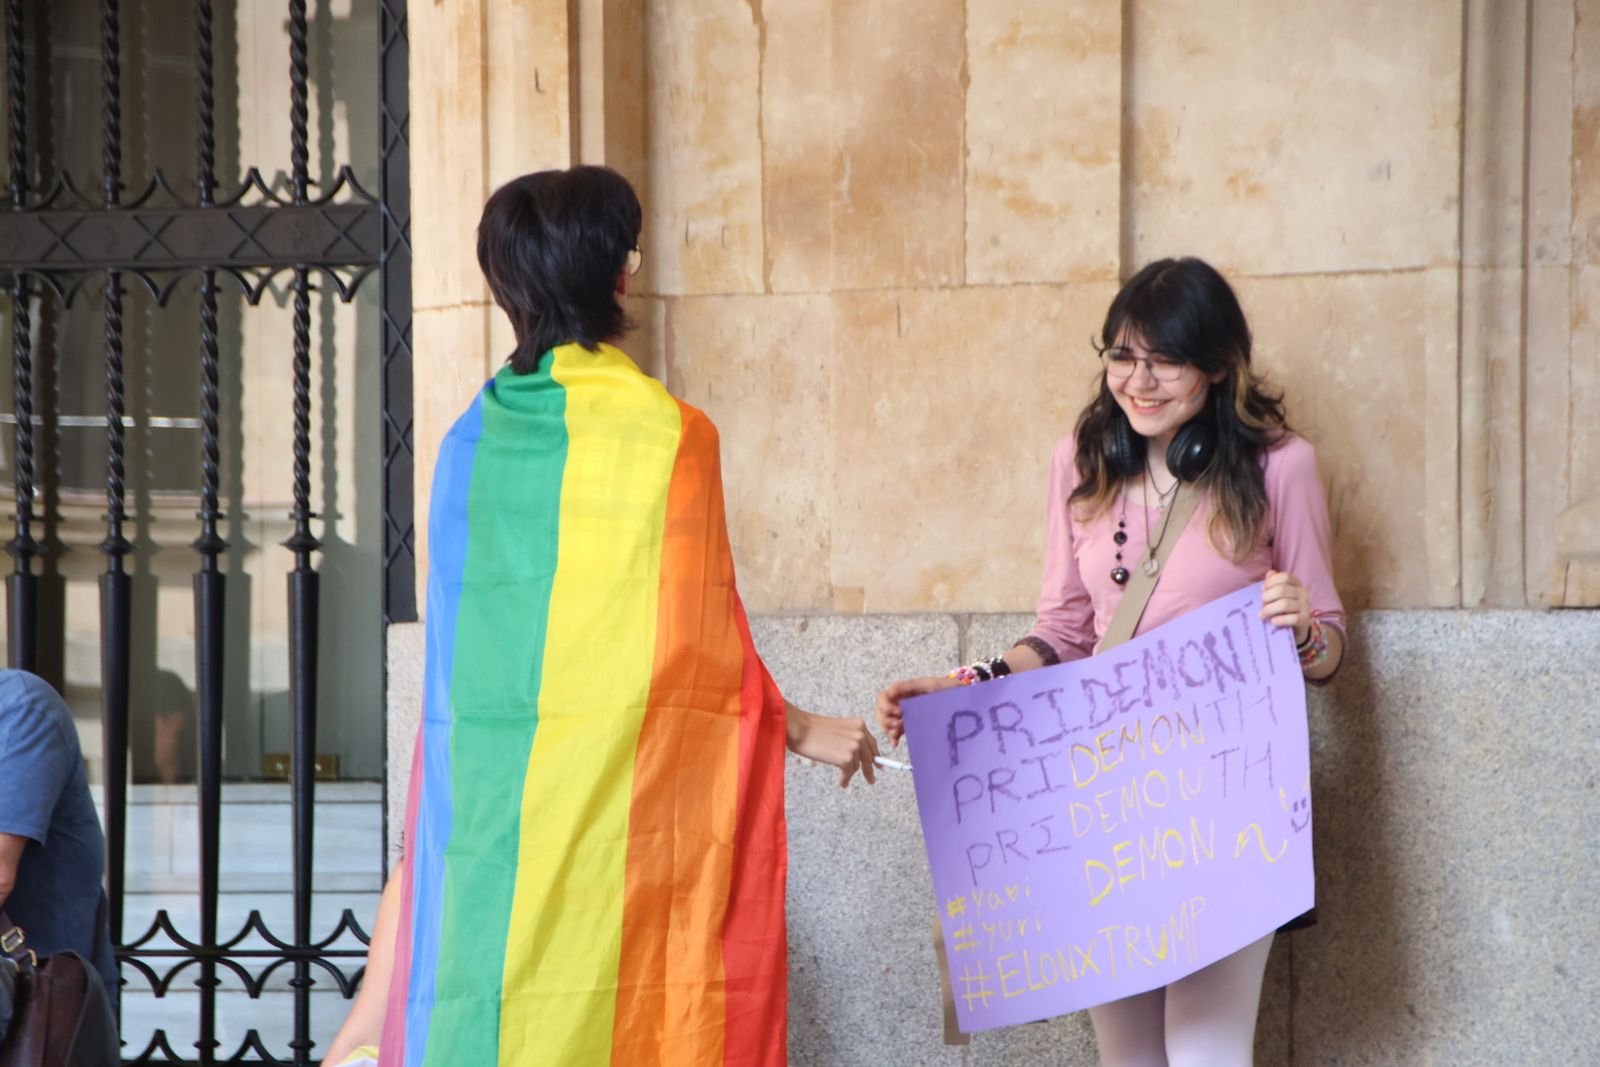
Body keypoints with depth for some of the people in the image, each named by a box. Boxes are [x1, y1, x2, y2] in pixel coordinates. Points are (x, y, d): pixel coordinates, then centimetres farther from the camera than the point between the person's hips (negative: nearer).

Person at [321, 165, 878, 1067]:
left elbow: (457, 657, 12)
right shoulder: (667, 434, -8)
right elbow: (697, 643, -6)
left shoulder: (472, 441, 7)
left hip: (488, 798, 5)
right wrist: (795, 728, 10)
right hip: (624, 807, -5)